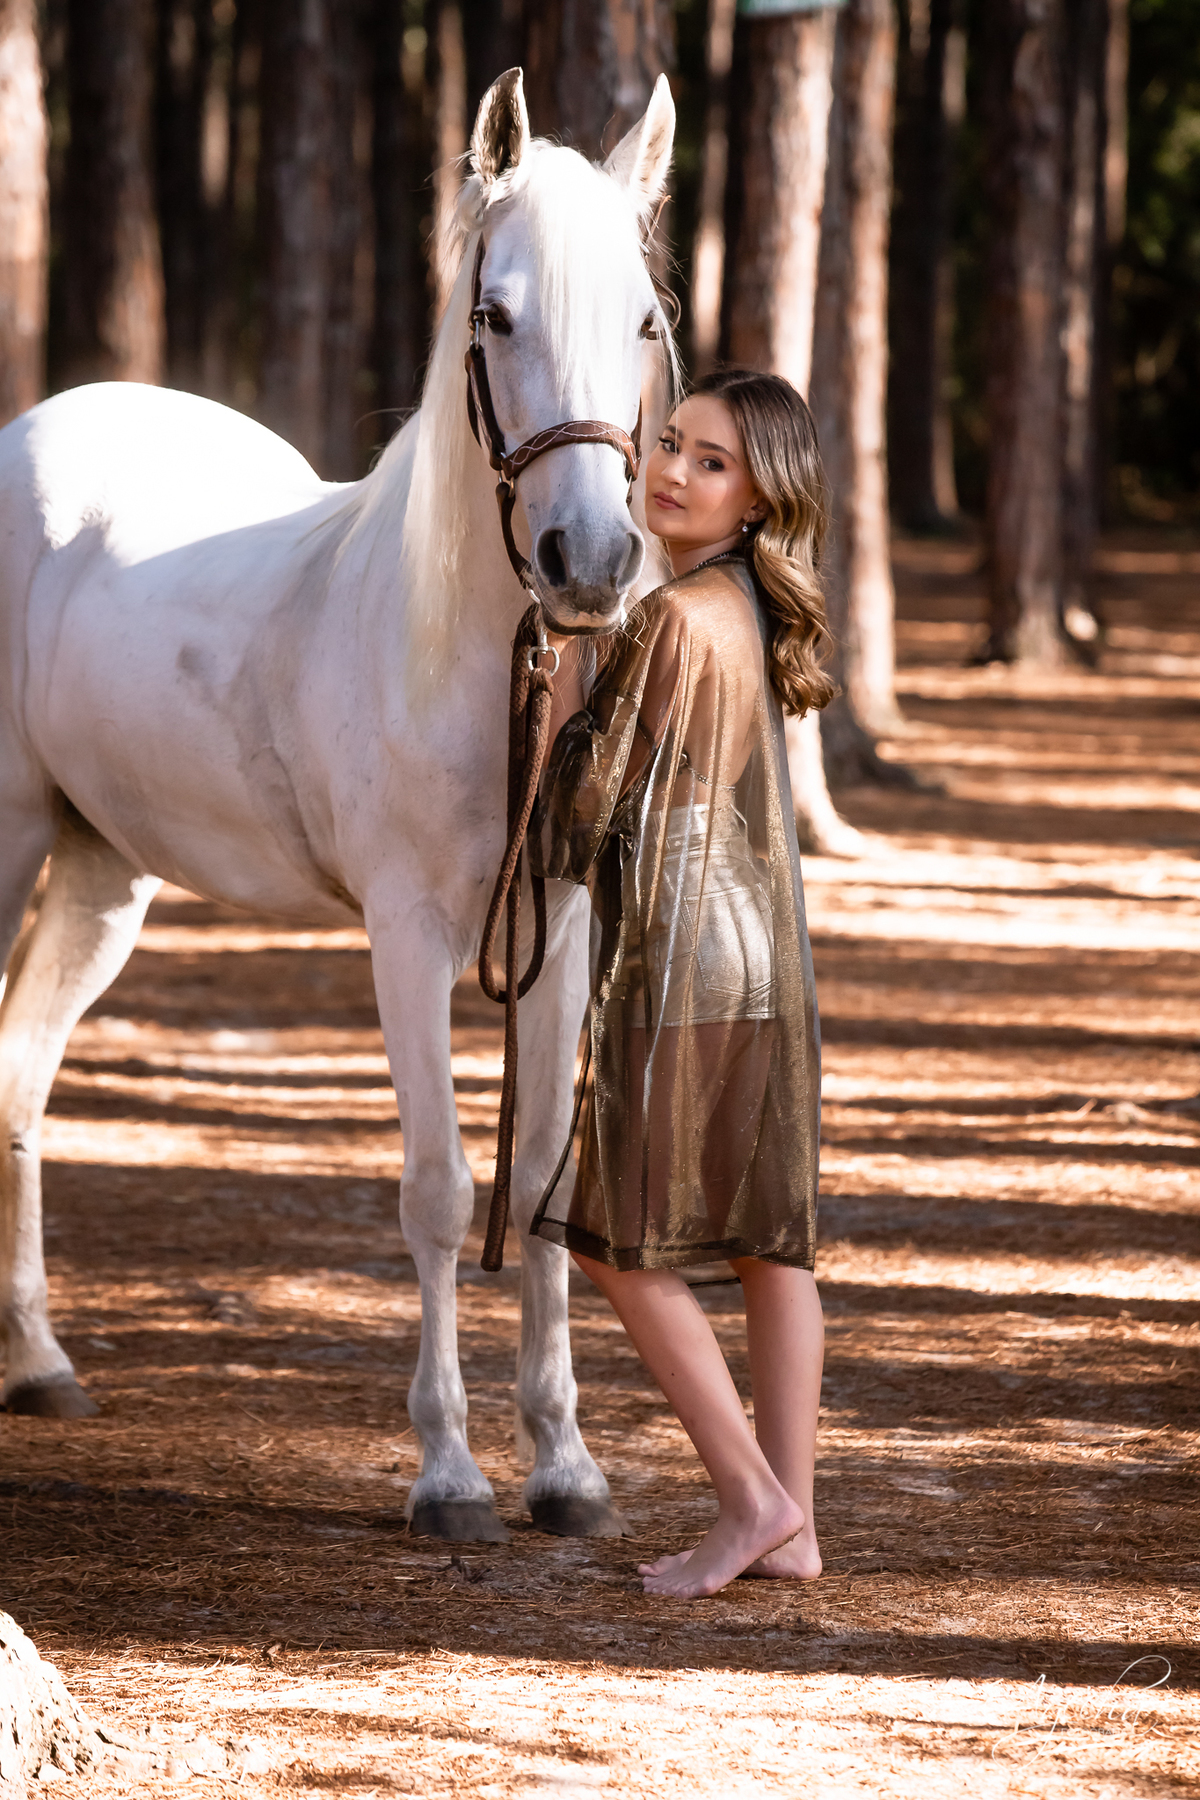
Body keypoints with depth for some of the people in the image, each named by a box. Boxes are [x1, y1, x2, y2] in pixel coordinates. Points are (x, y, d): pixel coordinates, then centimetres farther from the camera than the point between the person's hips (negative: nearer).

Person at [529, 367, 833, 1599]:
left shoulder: (677, 621, -17)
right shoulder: (756, 610, 10)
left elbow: (588, 795, -12)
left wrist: (565, 653, -1)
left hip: (680, 954, -9)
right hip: (767, 955, 9)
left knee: (617, 1239, 0)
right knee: (767, 1239, 9)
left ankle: (749, 1497, -2)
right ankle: (791, 1523, 12)